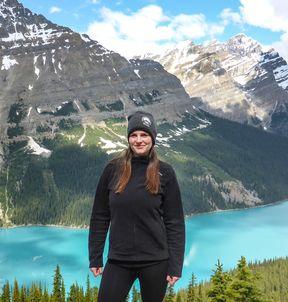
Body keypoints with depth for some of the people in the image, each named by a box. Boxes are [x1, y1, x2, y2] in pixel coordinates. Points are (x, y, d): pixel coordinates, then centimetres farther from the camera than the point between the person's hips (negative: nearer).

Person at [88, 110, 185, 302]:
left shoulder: (165, 173, -4)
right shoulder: (113, 169, 0)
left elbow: (175, 222, -3)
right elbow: (100, 217, 4)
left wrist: (175, 265, -5)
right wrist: (95, 257, 4)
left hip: (155, 261, -1)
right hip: (118, 260, 1)